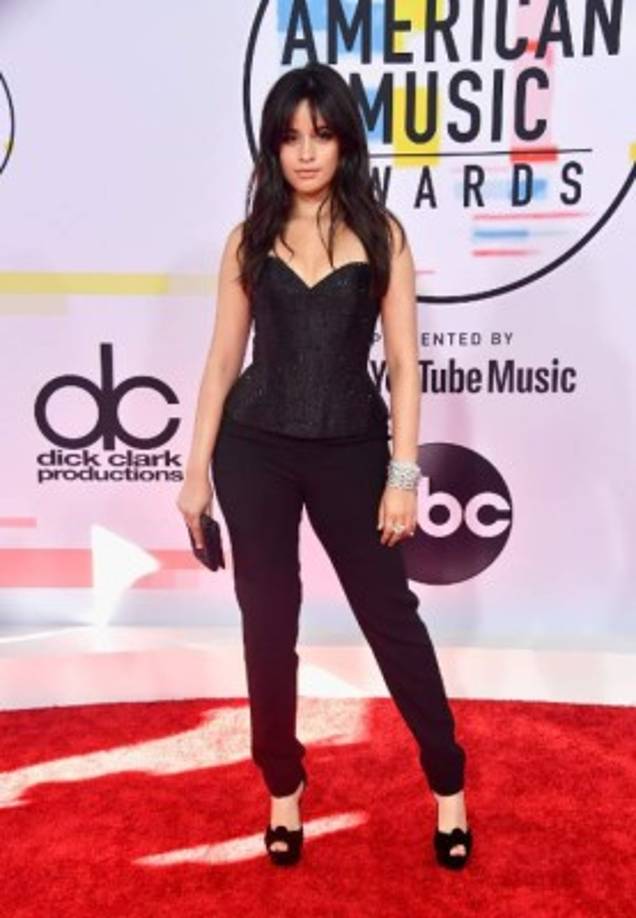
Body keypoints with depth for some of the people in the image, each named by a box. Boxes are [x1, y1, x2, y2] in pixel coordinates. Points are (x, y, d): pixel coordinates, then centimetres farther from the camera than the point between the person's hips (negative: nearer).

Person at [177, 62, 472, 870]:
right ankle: (283, 786, 30)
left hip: (352, 448, -1)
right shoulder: (250, 237, 4)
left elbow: (403, 363, -2)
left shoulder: (382, 234, 0)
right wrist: (197, 468, 2)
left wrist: (403, 473, -8)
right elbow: (224, 357, 4)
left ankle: (447, 785, 26)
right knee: (268, 622, 9)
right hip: (256, 449, 2)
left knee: (390, 613, 7)